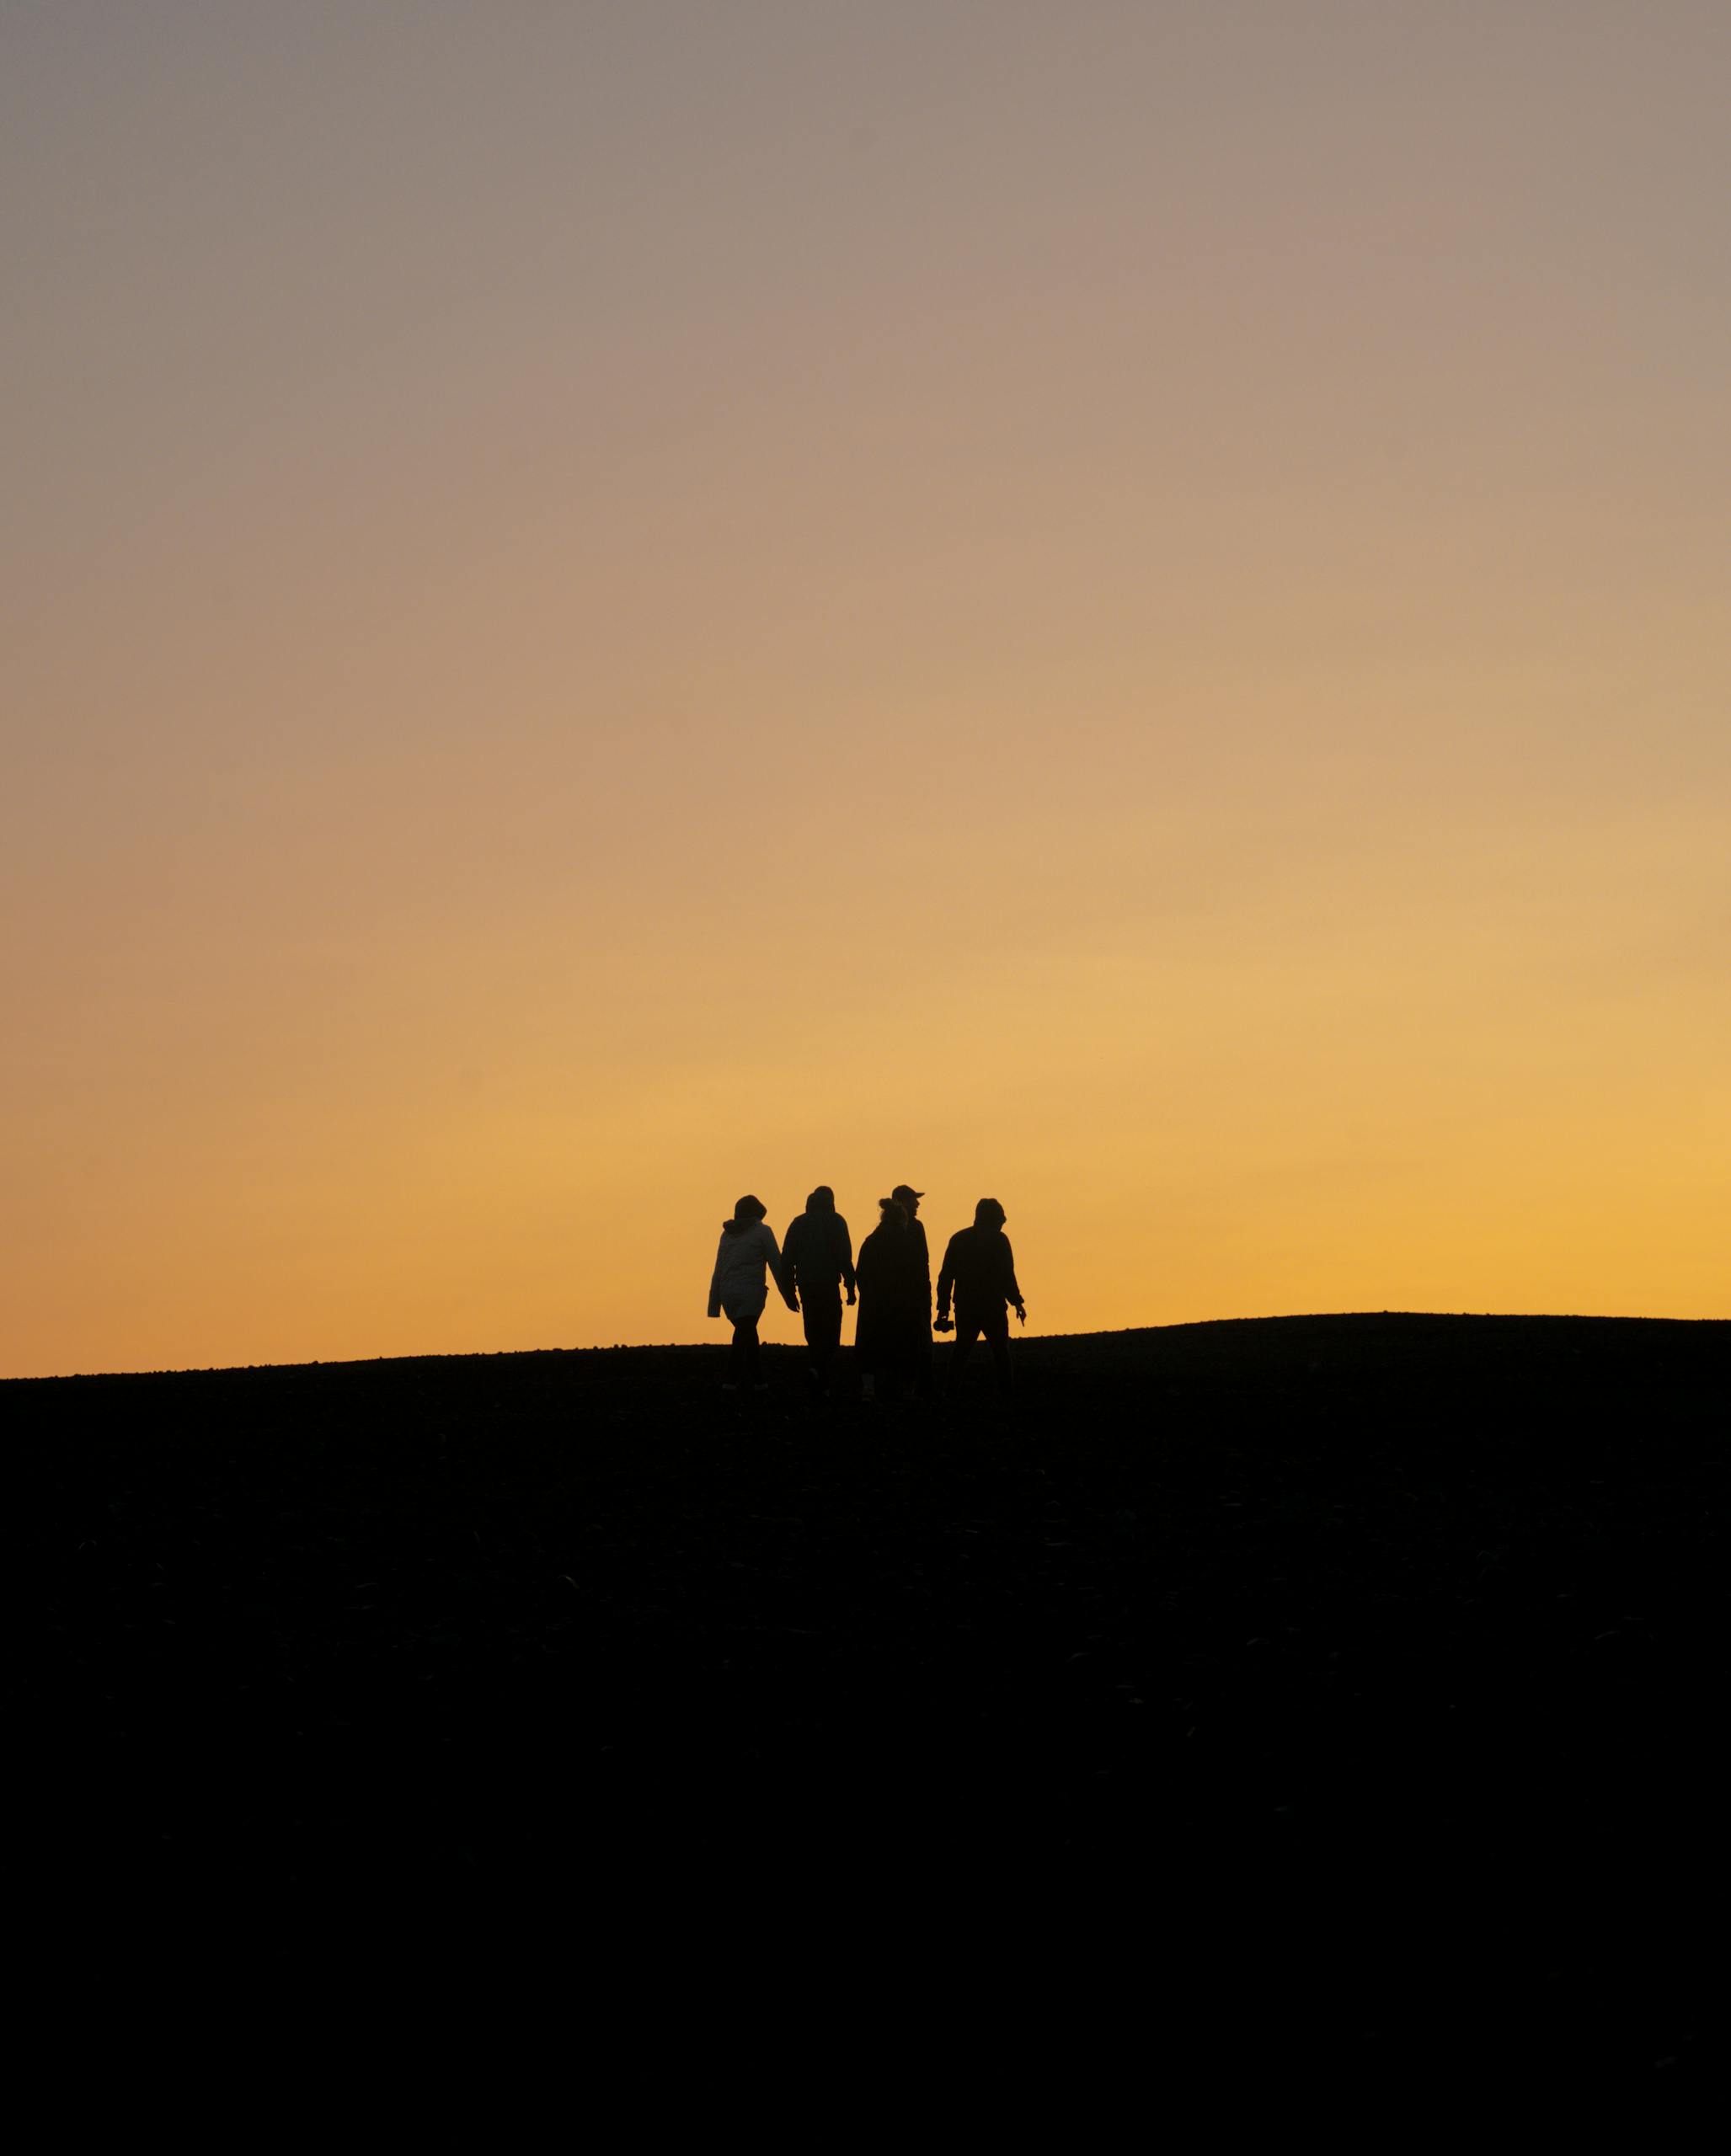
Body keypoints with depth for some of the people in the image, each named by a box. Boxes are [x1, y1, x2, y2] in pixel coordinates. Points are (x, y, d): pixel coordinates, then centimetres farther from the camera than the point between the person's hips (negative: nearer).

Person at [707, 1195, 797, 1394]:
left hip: (728, 1293, 5)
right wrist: (788, 1295, 6)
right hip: (750, 1292, -5)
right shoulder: (762, 1231, 2)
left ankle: (758, 1380, 23)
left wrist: (715, 1302, 13)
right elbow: (777, 1265, 0)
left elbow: (719, 1269, 13)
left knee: (748, 1334, 20)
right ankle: (731, 1382, -21)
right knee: (744, 1336, -8)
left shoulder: (727, 1234, 16)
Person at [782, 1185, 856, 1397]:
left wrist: (790, 1290, 13)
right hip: (828, 1284, -4)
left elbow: (786, 1258, 9)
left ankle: (821, 1387, 8)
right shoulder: (835, 1221, 1)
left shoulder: (798, 1222, 12)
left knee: (814, 1334, 11)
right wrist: (850, 1286, -6)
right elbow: (844, 1257, -7)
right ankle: (819, 1369, -25)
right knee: (830, 1334, -2)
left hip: (806, 1285, 4)